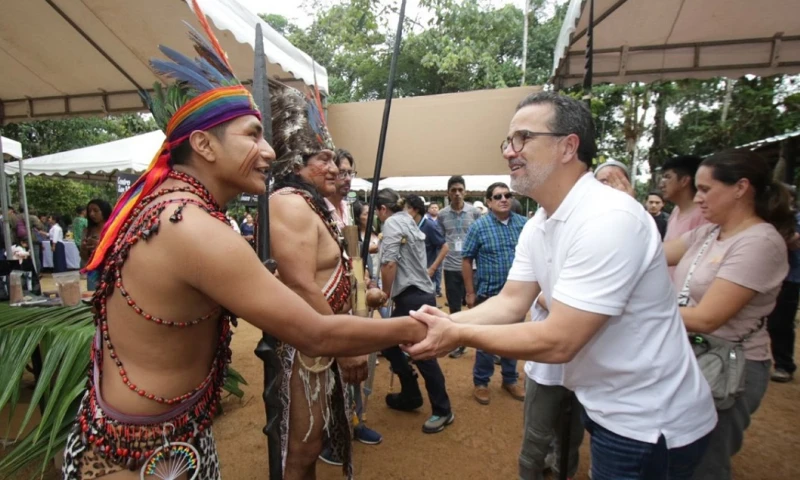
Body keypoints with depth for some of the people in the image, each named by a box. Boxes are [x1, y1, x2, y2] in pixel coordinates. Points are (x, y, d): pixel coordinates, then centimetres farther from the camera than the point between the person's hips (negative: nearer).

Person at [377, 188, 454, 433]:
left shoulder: (392, 223, -9)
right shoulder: (409, 222, 18)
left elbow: (389, 262, -19)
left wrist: (386, 292, -7)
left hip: (412, 297, -10)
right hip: (419, 294, 10)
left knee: (423, 354, 0)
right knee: (389, 343, 18)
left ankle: (443, 411, 14)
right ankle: (410, 395, 30)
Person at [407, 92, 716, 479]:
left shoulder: (609, 220, -29)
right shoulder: (537, 226, 0)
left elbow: (557, 342, -30)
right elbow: (510, 304, -2)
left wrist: (459, 335, -24)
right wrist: (447, 322, -18)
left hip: (650, 424, -7)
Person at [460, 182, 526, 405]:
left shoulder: (524, 224, 0)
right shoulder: (478, 226, -8)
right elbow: (466, 260, -5)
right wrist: (470, 293, -6)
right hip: (489, 293, -3)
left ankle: (510, 379, 36)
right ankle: (481, 382, 26)